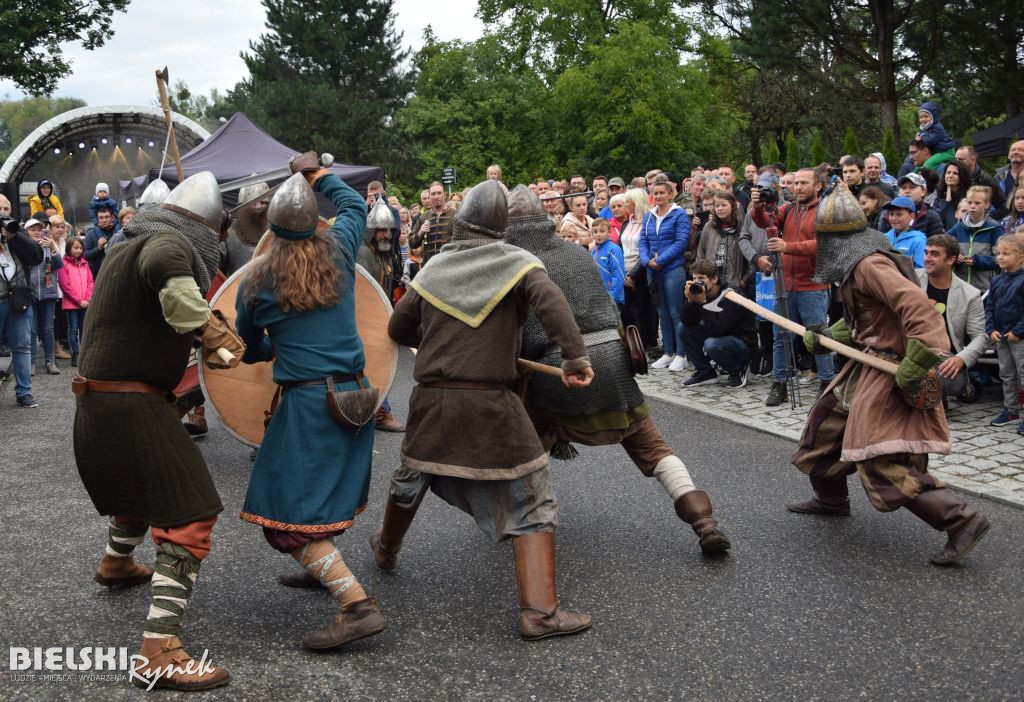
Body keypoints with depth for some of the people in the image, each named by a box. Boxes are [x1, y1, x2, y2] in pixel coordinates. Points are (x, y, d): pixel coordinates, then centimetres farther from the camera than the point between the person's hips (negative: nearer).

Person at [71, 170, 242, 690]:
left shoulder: (126, 253, 18)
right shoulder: (169, 243, -13)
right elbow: (164, 268, -38)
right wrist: (209, 329, -33)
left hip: (98, 403, 10)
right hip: (131, 405, -10)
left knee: (139, 483, 36)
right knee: (188, 516, -12)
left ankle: (116, 563, 61)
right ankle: (159, 653, -17)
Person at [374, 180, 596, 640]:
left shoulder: (434, 267, 9)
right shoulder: (517, 262, -2)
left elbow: (398, 328, 16)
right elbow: (549, 300, -22)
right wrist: (574, 355, -27)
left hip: (431, 399, 5)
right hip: (491, 405, -4)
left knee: (411, 479, 29)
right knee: (530, 504, 2)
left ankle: (386, 549, 54)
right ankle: (539, 612, -4)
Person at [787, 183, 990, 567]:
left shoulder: (869, 264, -21)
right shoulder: (855, 265, 11)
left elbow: (917, 306, -31)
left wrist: (913, 369, -32)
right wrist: (826, 334, 6)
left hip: (889, 372, -11)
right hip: (868, 364, 11)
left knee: (885, 461, -13)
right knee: (826, 421, 23)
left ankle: (961, 520, -10)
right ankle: (830, 497, 42)